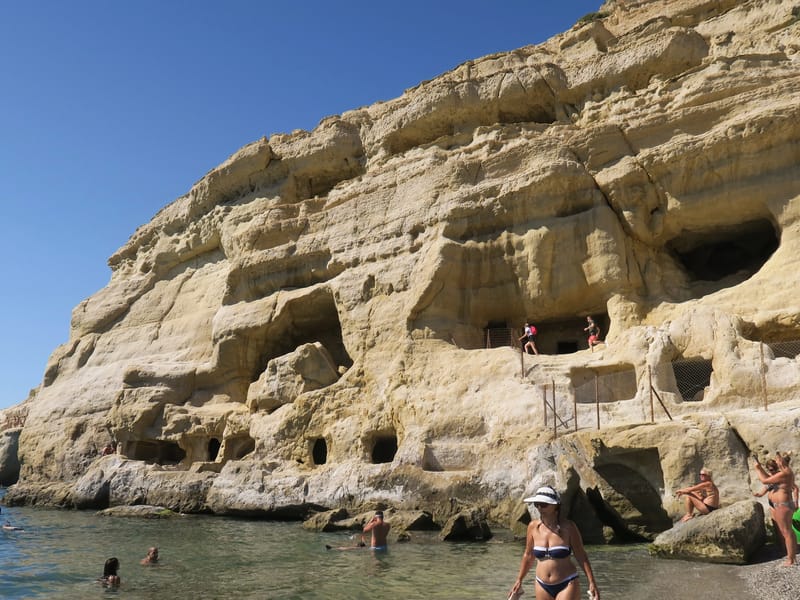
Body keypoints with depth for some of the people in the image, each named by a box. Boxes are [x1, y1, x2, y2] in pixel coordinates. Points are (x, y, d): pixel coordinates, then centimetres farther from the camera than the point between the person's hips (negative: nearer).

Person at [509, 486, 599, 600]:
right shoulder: (533, 526, -2)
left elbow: (581, 556, -4)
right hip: (542, 586, 4)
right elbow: (528, 556, 10)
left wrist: (592, 583, -9)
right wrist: (519, 581, 14)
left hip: (567, 585, -4)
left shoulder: (568, 527, -11)